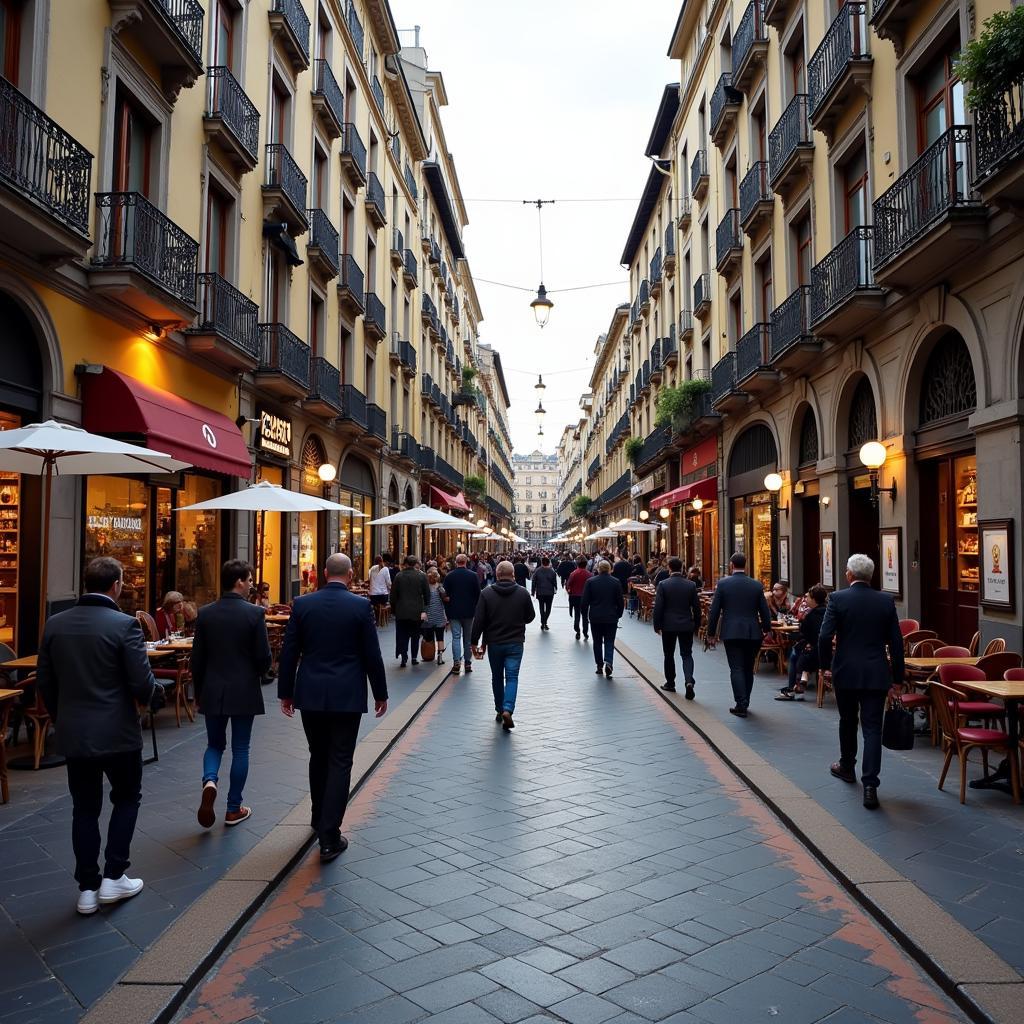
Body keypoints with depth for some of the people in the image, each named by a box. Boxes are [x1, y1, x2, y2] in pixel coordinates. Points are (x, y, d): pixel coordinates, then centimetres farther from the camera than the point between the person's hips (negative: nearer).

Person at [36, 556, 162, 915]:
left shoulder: (55, 623, 0)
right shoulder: (125, 624, -16)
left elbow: (44, 681, 7)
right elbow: (142, 683, -16)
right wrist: (155, 696, 6)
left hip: (72, 732, 5)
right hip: (117, 731, -4)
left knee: (84, 807, 14)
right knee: (126, 798, 16)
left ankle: (87, 888, 20)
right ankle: (114, 878, 15)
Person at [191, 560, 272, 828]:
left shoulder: (205, 613, -3)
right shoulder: (254, 613, -13)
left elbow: (197, 658, 1)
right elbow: (264, 657, -11)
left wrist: (198, 692, 13)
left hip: (213, 690, 3)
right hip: (244, 691, -3)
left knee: (215, 744, 19)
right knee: (240, 749, 9)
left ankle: (209, 781, -9)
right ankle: (234, 809, 16)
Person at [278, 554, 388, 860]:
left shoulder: (302, 604, -1)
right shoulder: (361, 606, -8)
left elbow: (289, 652, 2)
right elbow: (372, 655, -5)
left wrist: (286, 692, 12)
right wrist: (380, 694, 6)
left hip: (310, 695, 3)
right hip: (347, 695, -3)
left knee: (318, 757, 20)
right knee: (339, 763, 2)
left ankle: (320, 819, 36)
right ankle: (329, 837, 1)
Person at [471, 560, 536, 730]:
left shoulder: (487, 594, -7)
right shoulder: (522, 593, -5)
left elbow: (478, 620, -8)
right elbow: (530, 617, 5)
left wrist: (475, 642, -1)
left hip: (494, 643, 1)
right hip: (516, 643, -1)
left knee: (497, 677, 16)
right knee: (512, 677, 1)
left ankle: (499, 710, 25)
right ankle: (507, 710, -17)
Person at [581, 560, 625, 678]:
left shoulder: (590, 581, -5)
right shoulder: (616, 582, -3)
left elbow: (584, 601, -4)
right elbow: (621, 601, 1)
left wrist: (585, 615, 8)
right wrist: (618, 615, 14)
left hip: (595, 618, 0)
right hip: (611, 618, 0)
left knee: (597, 642, 13)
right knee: (609, 642, 4)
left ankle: (599, 666, 18)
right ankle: (608, 662, -17)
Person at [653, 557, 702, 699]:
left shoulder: (663, 585, -9)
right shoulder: (691, 585, -2)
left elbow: (658, 607, -10)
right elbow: (696, 607, 3)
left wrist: (657, 625, 0)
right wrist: (696, 624, 15)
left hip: (668, 625, -1)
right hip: (686, 625, 1)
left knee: (669, 655, 14)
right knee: (687, 654, 6)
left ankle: (670, 683, 23)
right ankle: (689, 681, -15)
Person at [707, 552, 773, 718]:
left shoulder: (723, 583, -5)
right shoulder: (756, 585, 1)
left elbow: (714, 610, -4)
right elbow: (765, 612, 5)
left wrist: (711, 631, 6)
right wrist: (767, 629, 20)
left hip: (731, 633, -3)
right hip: (753, 633, 3)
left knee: (736, 669, 0)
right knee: (748, 669, 14)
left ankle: (741, 705, -6)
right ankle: (744, 702, 23)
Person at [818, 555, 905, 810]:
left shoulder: (837, 599, -7)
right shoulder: (886, 601, 1)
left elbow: (825, 636, -13)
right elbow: (896, 642, 2)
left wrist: (825, 665, 3)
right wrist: (898, 678, 9)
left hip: (845, 672, -1)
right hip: (876, 674, 1)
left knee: (848, 721, 20)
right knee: (872, 728, 2)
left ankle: (847, 767, 38)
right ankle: (869, 785, -6)